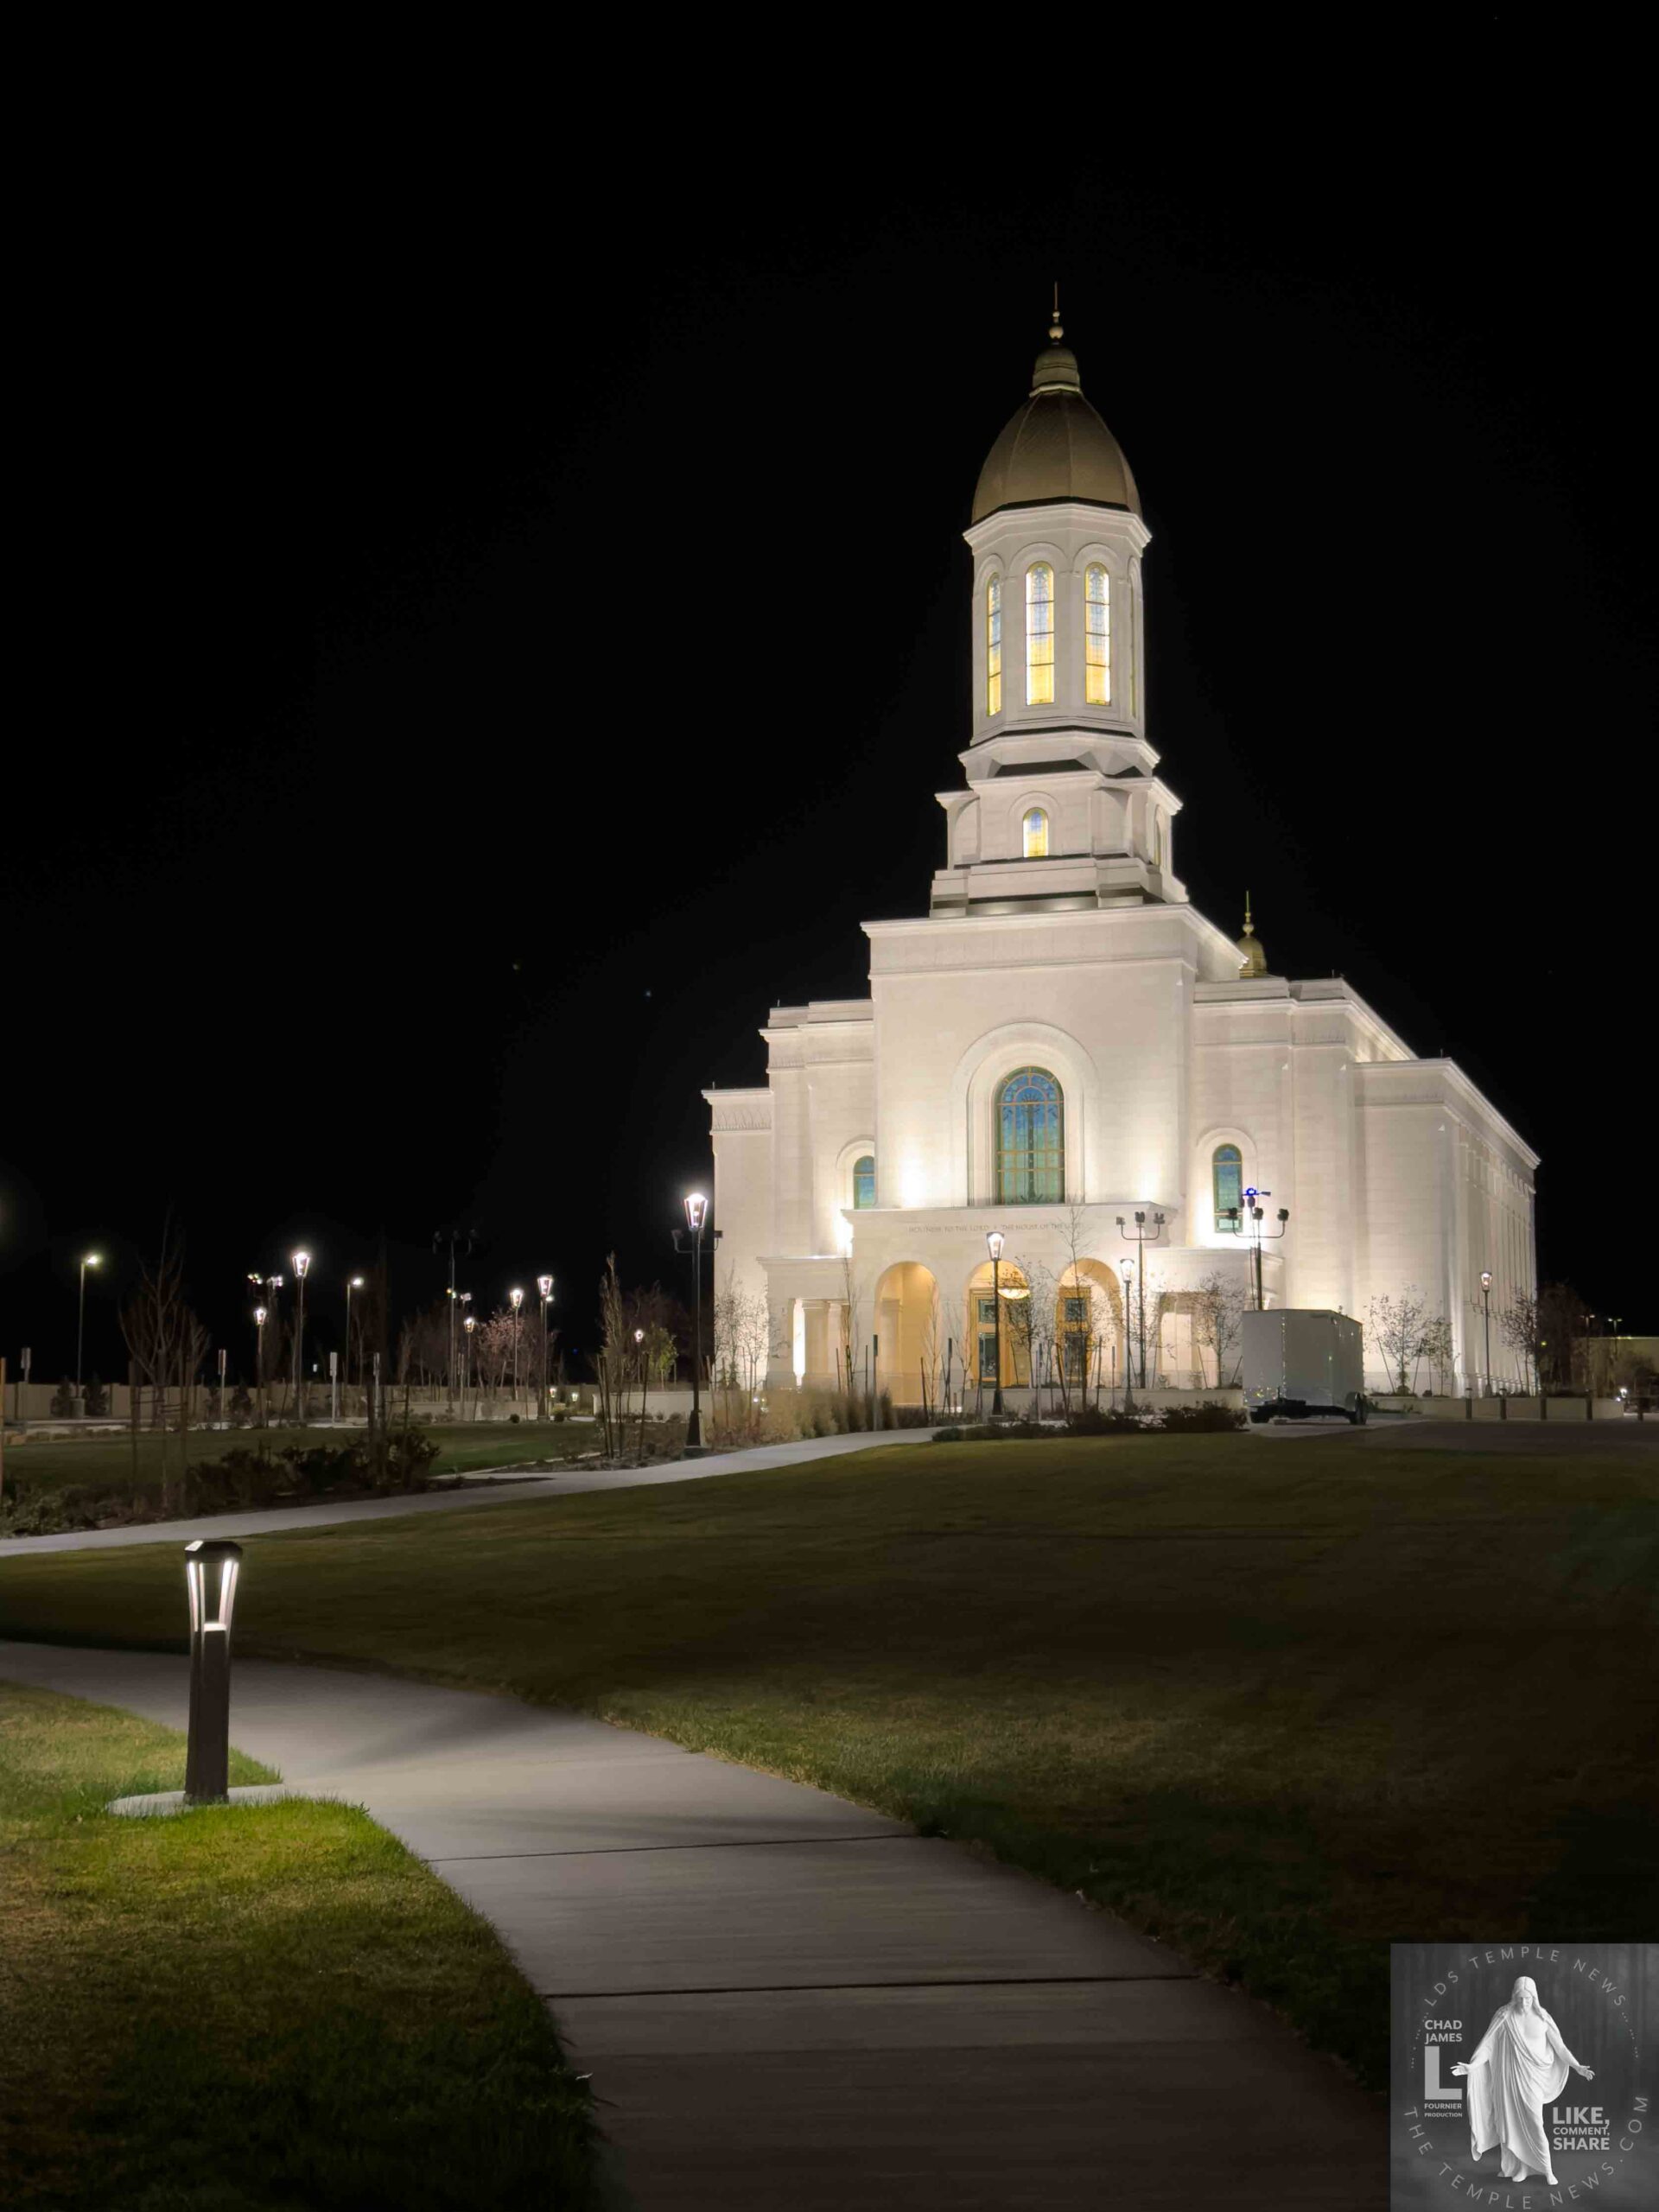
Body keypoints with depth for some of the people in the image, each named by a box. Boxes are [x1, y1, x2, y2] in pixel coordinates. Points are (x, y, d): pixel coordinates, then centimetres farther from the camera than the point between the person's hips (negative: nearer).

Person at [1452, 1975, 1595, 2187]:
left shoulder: (1542, 2018, -2)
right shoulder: (1505, 2016, -5)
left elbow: (1559, 2046, 4)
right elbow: (1488, 2044, -7)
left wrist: (1578, 2067, -3)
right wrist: (1472, 2066, -17)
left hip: (1532, 2078, 0)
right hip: (1509, 2077, 0)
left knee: (1534, 2124, -3)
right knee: (1511, 2122, 5)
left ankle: (1545, 2170, 8)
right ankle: (1515, 2168, 18)